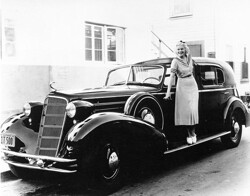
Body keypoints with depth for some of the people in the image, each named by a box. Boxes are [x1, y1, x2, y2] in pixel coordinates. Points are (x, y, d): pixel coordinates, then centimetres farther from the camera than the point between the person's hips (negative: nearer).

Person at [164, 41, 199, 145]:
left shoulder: (189, 57, 5)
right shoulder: (175, 61, -10)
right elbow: (171, 76, -16)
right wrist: (168, 92, -21)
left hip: (193, 85, 4)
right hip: (182, 86, -4)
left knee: (193, 110, -3)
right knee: (185, 111, -7)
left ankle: (193, 133, 7)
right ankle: (189, 134, 3)